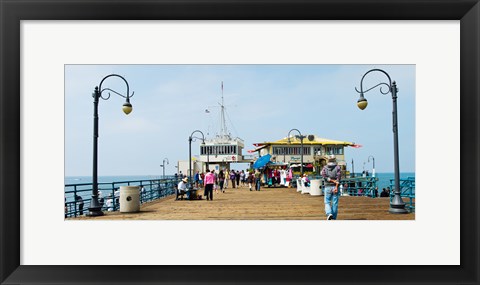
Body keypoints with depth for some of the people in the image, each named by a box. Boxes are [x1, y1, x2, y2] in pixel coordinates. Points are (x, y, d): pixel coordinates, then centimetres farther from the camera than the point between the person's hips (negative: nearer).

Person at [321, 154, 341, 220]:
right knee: (335, 203, 7)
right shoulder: (338, 167, 0)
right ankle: (334, 218, 10)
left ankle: (329, 214, -16)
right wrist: (336, 187, -21)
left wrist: (332, 180, -11)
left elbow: (323, 175, -11)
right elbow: (338, 176, -14)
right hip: (335, 187, 0)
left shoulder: (325, 167, 5)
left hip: (327, 187, 1)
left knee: (327, 202, 9)